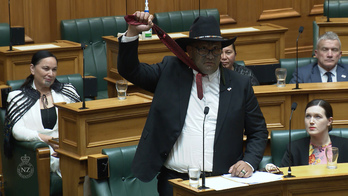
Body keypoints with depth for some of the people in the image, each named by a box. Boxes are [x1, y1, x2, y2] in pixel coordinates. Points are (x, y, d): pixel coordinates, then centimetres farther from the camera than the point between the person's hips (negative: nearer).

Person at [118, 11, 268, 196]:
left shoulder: (240, 84, 9)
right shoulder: (170, 71, 10)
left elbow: (258, 132, 13)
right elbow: (129, 70, 6)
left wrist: (249, 162, -4)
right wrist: (133, 32, -8)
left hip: (222, 180, 1)